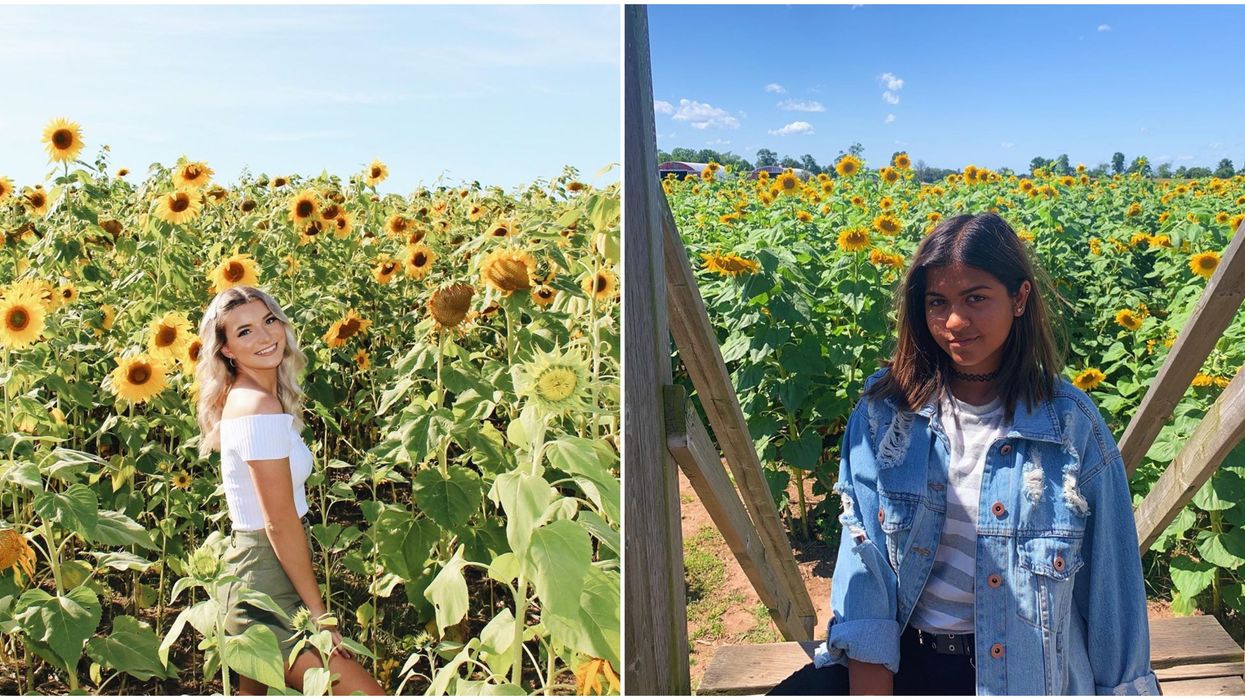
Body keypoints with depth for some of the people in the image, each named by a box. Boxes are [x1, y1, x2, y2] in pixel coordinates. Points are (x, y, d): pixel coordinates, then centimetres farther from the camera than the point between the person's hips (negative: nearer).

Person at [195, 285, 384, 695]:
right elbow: (281, 524, -20)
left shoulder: (242, 397, 8)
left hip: (247, 565, 10)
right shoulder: (260, 407, -21)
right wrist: (319, 614, -14)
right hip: (268, 593, -10)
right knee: (368, 692, -9)